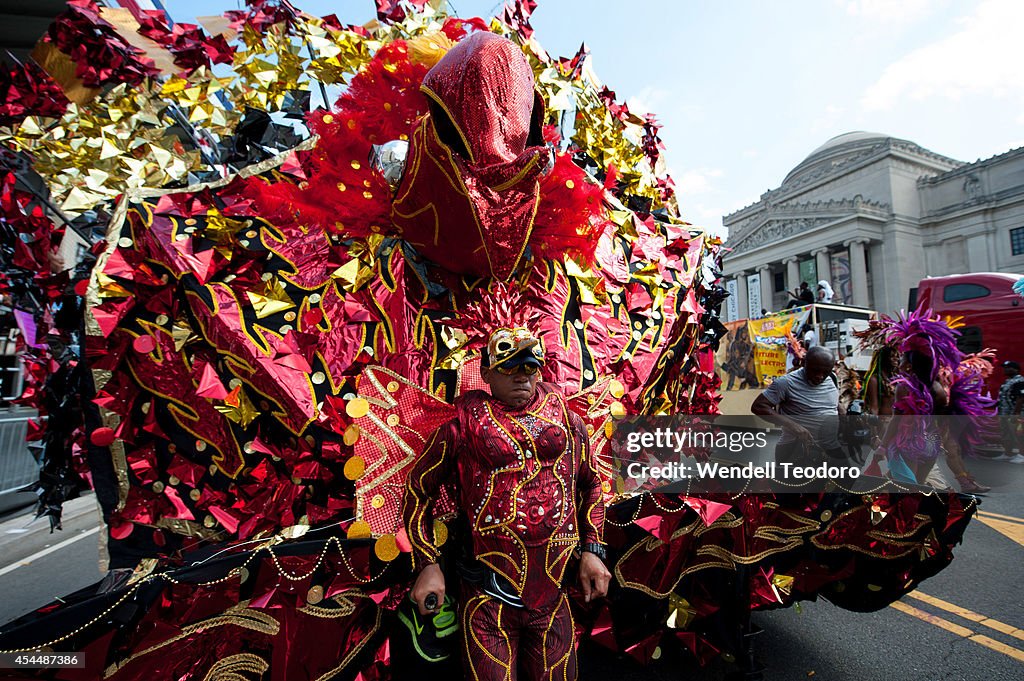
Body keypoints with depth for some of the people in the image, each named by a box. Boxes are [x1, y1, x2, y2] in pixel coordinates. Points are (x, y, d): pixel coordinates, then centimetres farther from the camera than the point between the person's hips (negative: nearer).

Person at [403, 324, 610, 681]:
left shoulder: (565, 417, 5)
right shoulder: (465, 422, -5)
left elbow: (590, 483, 15)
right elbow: (419, 488, 2)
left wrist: (592, 550, 7)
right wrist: (427, 564, -5)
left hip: (553, 594, 3)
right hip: (488, 598, -3)